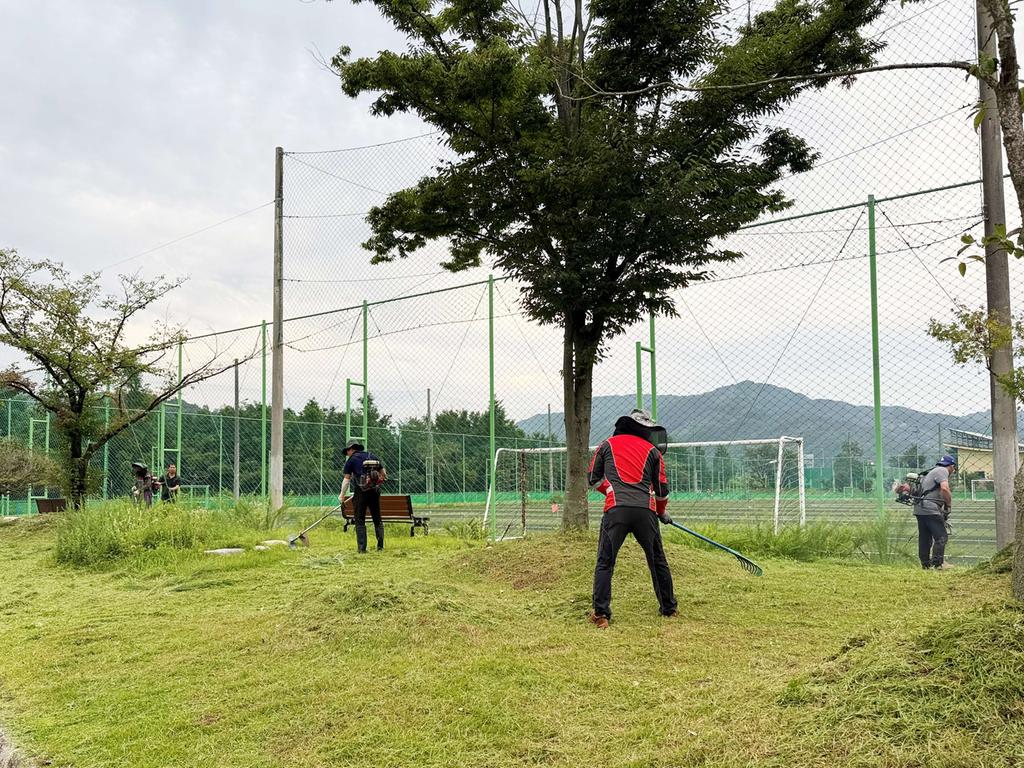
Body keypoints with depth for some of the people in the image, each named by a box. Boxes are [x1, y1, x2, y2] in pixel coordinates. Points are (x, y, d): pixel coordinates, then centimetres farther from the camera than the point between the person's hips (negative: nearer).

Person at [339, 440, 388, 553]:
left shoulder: (352, 459, 2)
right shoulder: (372, 456, 15)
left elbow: (346, 478, -3)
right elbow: (383, 473, 18)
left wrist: (342, 495, -1)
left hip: (361, 491, -4)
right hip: (375, 490, 4)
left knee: (360, 520, 2)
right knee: (377, 519, 13)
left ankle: (361, 547, -3)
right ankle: (380, 545, 10)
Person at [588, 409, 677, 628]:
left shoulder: (607, 445, 17)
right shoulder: (652, 450, 18)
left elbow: (594, 479, 21)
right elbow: (662, 489, 20)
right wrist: (663, 512, 38)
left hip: (616, 509, -1)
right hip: (646, 510, 1)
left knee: (605, 562, 4)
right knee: (658, 561, 17)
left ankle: (600, 614, -4)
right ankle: (669, 608, 28)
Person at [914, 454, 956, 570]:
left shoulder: (934, 472, 27)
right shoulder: (943, 471, -2)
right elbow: (944, 488, -20)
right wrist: (949, 505, -9)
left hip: (919, 508, 10)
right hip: (930, 509, -10)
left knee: (925, 538, 11)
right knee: (941, 536, -8)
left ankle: (925, 564, 15)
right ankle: (938, 563, -12)